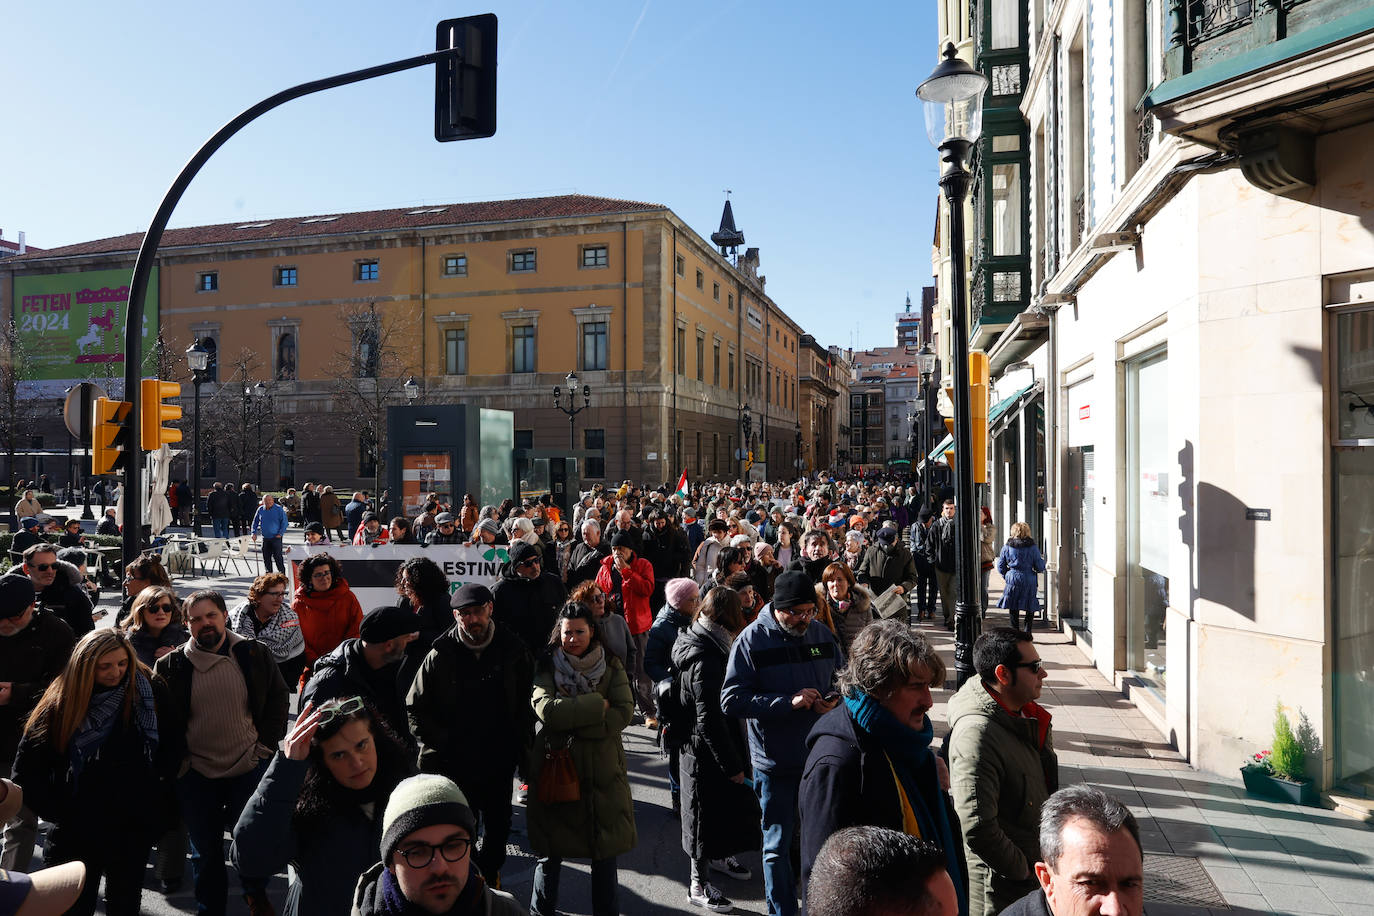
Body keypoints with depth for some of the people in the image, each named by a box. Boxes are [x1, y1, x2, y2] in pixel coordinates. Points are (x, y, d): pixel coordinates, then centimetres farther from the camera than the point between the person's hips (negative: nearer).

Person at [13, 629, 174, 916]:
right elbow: (28, 766, -1)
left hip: (135, 826, 1)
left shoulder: (145, 691, -7)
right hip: (79, 827, 0)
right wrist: (57, 811, -4)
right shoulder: (61, 701, -8)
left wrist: (160, 792, -3)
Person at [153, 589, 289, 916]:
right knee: (205, 850, 14)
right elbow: (161, 720, 5)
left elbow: (278, 699, 3)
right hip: (196, 775, 1)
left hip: (250, 768, 0)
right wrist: (179, 757, -1)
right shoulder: (171, 666, -4)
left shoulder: (255, 655, -5)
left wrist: (265, 744, -3)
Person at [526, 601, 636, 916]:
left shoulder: (610, 665, 2)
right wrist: (597, 705, -16)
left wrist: (575, 726, -15)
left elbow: (624, 710, -8)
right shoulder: (547, 666, -2)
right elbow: (546, 709, -18)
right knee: (550, 853, 9)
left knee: (605, 853, 7)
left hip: (602, 769, 1)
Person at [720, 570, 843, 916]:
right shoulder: (751, 639, -12)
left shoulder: (822, 633, 1)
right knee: (777, 846, 7)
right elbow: (732, 700, -17)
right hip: (776, 761, -4)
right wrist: (789, 702, -24)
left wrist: (833, 698, -9)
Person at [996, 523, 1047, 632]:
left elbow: (1000, 567, 3)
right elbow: (1040, 568, -3)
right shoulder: (1032, 547, -7)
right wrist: (1042, 561, 17)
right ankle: (1027, 632, 9)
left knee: (1013, 608, 12)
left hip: (1013, 581, 1)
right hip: (1030, 582, -1)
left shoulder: (1007, 547, -2)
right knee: (1030, 609, 11)